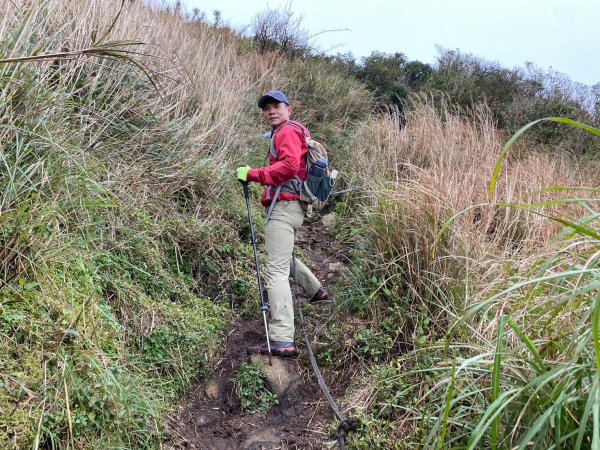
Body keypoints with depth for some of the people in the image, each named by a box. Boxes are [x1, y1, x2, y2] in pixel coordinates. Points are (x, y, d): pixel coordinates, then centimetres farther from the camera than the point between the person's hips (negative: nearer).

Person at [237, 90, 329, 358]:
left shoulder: (287, 131, -6)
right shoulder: (296, 131, 24)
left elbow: (290, 165, -22)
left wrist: (253, 174, -20)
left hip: (283, 206, -11)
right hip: (291, 206, 11)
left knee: (276, 271, -15)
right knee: (279, 253, 34)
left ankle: (282, 342, -19)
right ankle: (316, 291, 45)